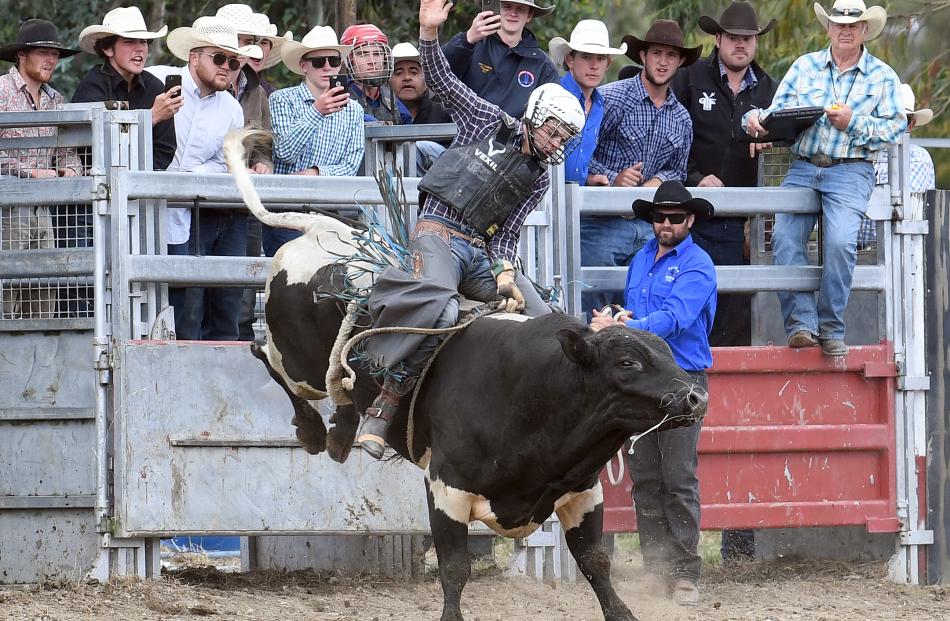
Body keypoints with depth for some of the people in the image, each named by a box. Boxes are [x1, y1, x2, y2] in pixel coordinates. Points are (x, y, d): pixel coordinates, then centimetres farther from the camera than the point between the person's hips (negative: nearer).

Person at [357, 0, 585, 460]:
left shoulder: (538, 180, 15)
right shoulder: (489, 122, 6)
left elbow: (508, 233, 9)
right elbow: (440, 79, 2)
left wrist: (506, 273, -11)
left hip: (483, 250, 6)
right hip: (438, 234, -6)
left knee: (542, 321, -8)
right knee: (441, 309, -34)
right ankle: (384, 405, -28)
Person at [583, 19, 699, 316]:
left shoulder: (681, 119, 13)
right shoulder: (610, 99, -5)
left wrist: (659, 180, -2)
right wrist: (612, 178, -18)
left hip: (651, 227, 5)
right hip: (602, 222, -5)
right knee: (593, 305, -6)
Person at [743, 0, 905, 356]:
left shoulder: (882, 76, 11)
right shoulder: (804, 67, 17)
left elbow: (896, 127, 2)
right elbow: (779, 113, 11)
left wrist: (853, 123, -10)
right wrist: (757, 118, -10)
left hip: (850, 171, -3)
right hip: (802, 167, 3)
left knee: (840, 241, -24)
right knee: (785, 238, -19)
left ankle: (832, 329, -12)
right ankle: (801, 323, -16)